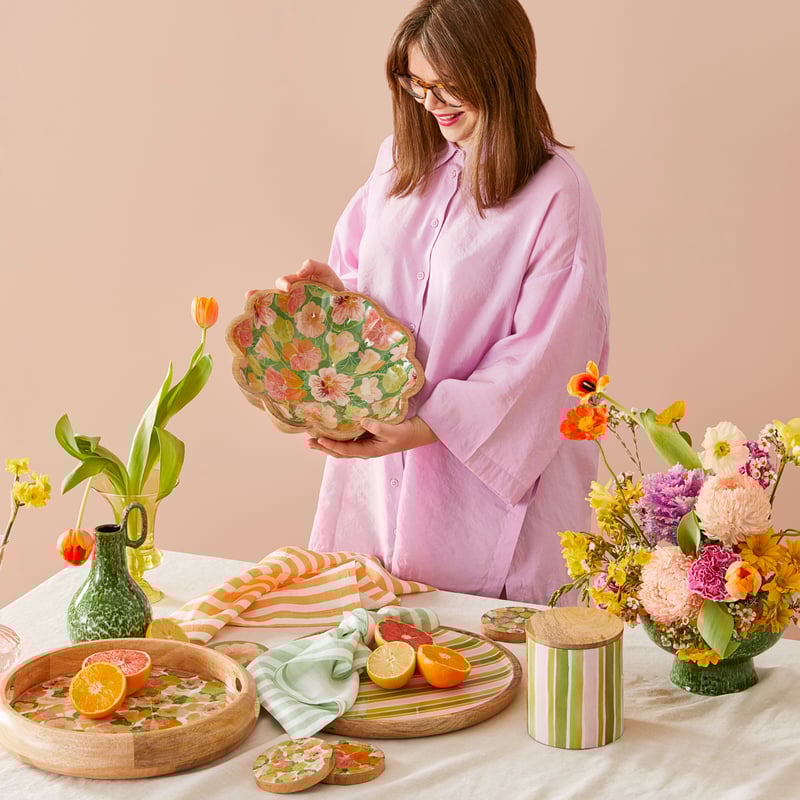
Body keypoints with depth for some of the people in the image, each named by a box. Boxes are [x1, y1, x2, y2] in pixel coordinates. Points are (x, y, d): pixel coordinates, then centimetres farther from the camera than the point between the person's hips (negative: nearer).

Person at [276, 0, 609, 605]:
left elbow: (543, 356, -16)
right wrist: (331, 288, -8)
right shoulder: (401, 161, 8)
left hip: (493, 473, -5)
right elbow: (358, 273, 17)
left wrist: (427, 427, -22)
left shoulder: (556, 194, -13)